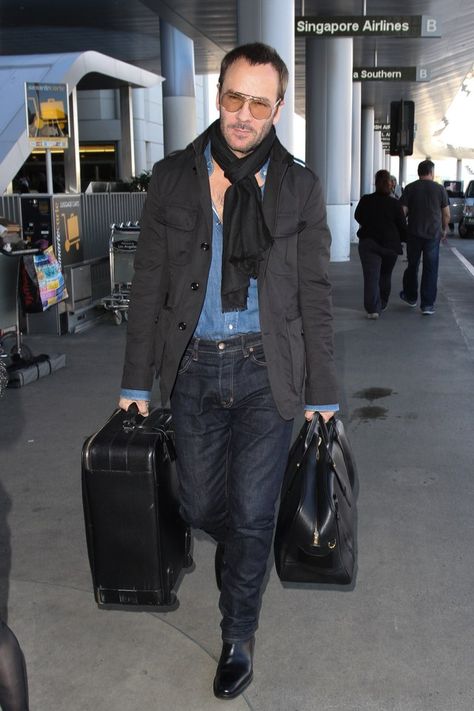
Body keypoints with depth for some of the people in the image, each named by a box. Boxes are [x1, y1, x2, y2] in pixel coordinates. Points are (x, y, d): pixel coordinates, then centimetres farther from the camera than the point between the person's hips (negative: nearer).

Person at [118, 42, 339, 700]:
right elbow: (149, 284, 3)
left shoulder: (299, 187, 0)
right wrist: (136, 381, 3)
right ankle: (243, 546, 49)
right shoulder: (172, 178, 1)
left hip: (266, 372, -1)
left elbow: (313, 295, 2)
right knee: (200, 505, 12)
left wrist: (322, 393, 1)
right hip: (194, 368, 2)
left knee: (251, 515, 3)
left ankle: (238, 635, 27)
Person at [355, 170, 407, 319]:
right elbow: (402, 226, -1)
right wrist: (404, 239, 18)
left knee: (371, 276, -5)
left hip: (368, 242, -1)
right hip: (390, 244, 1)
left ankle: (373, 308, -18)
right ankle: (382, 305, 30)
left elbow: (357, 216, 13)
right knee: (385, 275, 19)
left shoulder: (365, 200, -4)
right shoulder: (395, 204, -7)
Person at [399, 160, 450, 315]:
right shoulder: (440, 189, -1)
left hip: (414, 233, 1)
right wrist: (445, 230, 17)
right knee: (431, 269, 3)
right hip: (433, 234, -1)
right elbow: (446, 214, 2)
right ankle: (427, 304, 0)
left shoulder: (410, 188, -2)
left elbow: (403, 211, -5)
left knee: (412, 266, 17)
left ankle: (411, 297, 31)